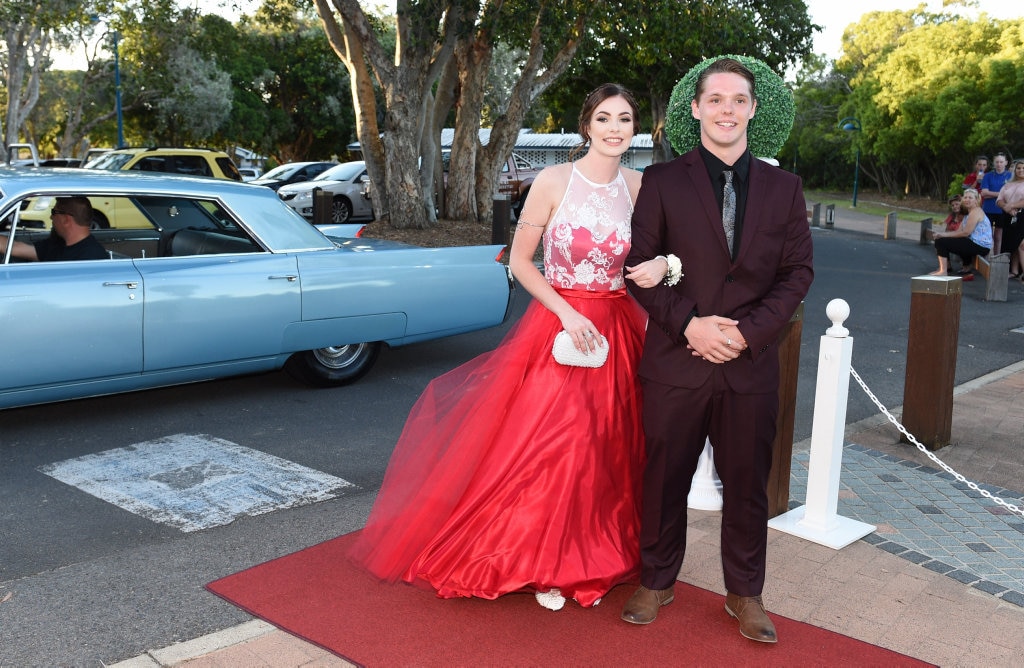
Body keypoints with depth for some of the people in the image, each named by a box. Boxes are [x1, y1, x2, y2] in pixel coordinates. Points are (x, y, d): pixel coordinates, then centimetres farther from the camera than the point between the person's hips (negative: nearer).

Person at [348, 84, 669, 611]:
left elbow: (654, 250, 13)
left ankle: (593, 560, 25)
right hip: (558, 323, -3)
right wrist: (567, 313, -14)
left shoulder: (640, 187, 2)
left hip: (617, 330, 4)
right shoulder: (553, 181, -8)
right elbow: (520, 260, -5)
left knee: (607, 447, 8)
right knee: (547, 443, -1)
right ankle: (545, 563, 18)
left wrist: (661, 264, -11)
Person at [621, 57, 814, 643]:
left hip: (752, 365, 2)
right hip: (676, 360, -1)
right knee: (665, 478, 10)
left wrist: (747, 332, -10)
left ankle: (745, 593, 29)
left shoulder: (784, 187, 7)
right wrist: (689, 324, -14)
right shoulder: (662, 181, 1)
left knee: (748, 484, 11)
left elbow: (798, 272, 3)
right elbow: (641, 266, -2)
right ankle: (657, 583, 29)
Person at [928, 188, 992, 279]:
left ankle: (943, 271, -13)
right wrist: (942, 234, -4)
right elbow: (959, 231, 11)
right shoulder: (969, 213, 22)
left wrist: (944, 234, -12)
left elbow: (965, 233, -18)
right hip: (976, 245, 11)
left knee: (941, 242, -13)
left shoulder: (976, 212, -11)